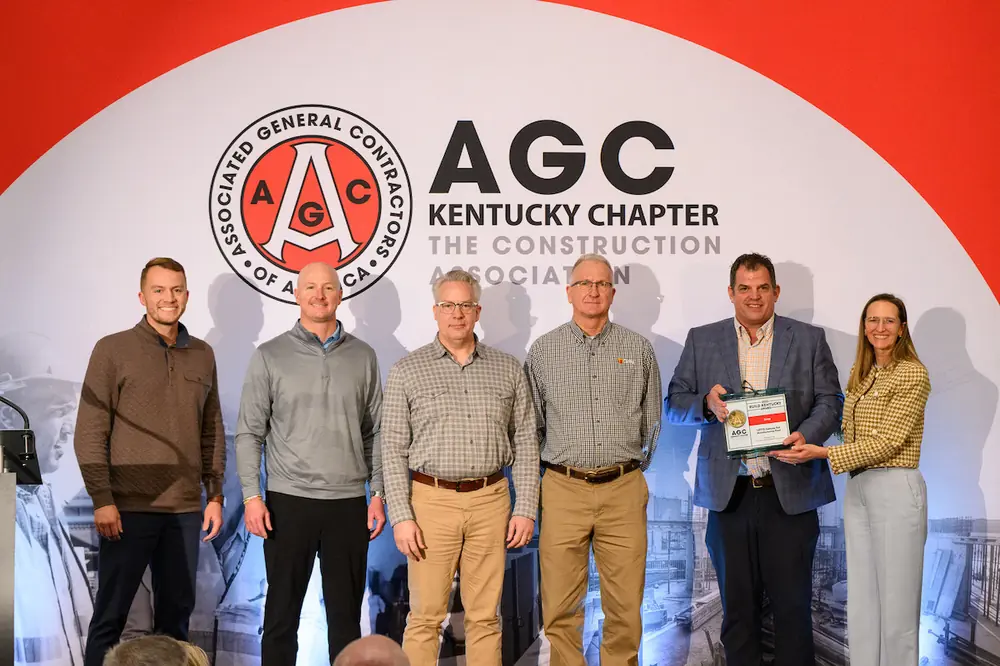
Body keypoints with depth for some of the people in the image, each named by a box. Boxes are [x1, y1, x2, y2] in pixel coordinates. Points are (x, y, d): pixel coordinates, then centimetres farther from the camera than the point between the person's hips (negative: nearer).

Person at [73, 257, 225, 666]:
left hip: (185, 510, 4)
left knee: (176, 614, 11)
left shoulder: (202, 355, 10)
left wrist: (215, 495, 9)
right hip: (128, 508, -4)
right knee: (110, 615, 3)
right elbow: (89, 433, -5)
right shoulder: (113, 350, -2)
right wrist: (102, 500, -11)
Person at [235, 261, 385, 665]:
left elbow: (375, 431, 9)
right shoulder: (270, 356, 1)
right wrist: (252, 496, -7)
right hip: (289, 500, -1)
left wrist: (377, 493, 3)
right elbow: (249, 433, 0)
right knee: (282, 613, 6)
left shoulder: (363, 356, 7)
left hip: (349, 502, 2)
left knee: (346, 614, 8)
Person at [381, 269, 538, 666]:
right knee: (426, 615, 1)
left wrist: (526, 509, 1)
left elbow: (525, 444, 8)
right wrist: (401, 517, -7)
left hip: (490, 501, 2)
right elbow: (394, 450, 0)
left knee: (485, 616, 8)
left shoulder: (508, 370, 8)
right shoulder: (406, 372, 2)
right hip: (432, 501, -2)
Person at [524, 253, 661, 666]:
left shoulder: (638, 349, 8)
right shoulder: (543, 350, 5)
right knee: (561, 606, 1)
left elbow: (652, 419, 16)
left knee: (626, 607, 2)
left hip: (624, 491, 1)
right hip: (564, 491, 0)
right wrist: (551, 471, 9)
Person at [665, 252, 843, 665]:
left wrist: (806, 434, -16)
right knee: (737, 605, 10)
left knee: (793, 603, 3)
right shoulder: (702, 340, 9)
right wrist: (706, 403, -13)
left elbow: (830, 401, 4)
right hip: (729, 492, 1)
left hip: (790, 491, -1)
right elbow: (673, 402, 8)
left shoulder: (809, 339, 7)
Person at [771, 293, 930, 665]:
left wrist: (822, 453, -20)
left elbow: (888, 442, -16)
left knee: (897, 598, 0)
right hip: (857, 488, 7)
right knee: (861, 598, 10)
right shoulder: (861, 375, 14)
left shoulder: (912, 373, -9)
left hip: (895, 489, -7)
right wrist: (804, 446, 4)